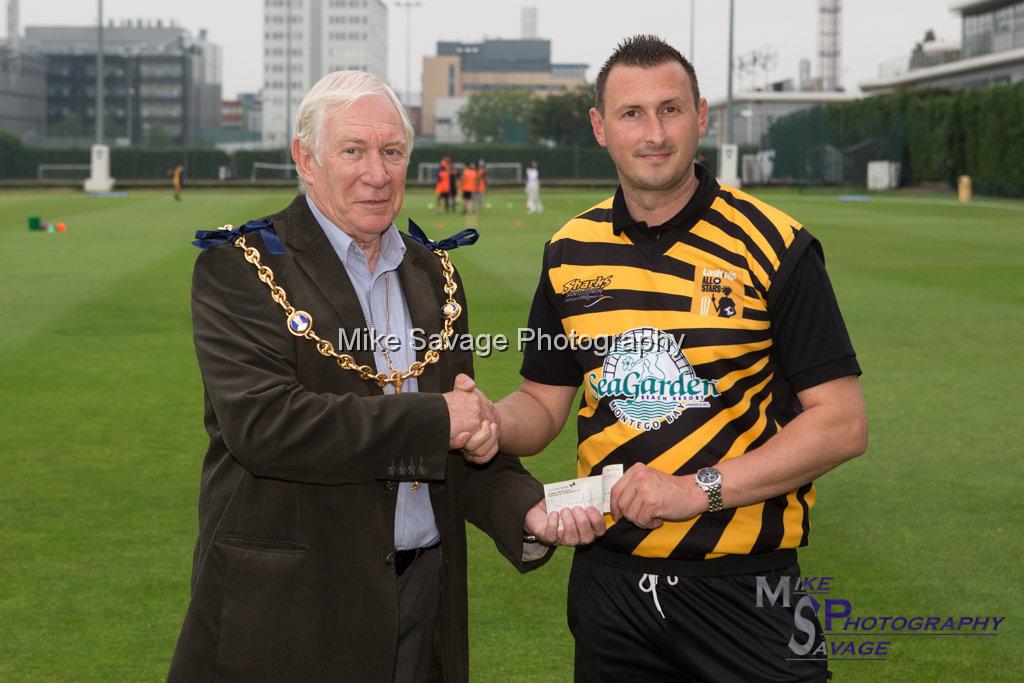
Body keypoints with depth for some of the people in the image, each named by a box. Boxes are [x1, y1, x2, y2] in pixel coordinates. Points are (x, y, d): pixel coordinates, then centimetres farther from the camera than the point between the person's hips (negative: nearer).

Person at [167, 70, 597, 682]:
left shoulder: (434, 276, 11)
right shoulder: (239, 269, -8)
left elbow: (467, 435, 12)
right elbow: (262, 424, -22)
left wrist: (527, 511, -8)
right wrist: (435, 420, -17)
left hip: (424, 596, 5)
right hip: (288, 606, -5)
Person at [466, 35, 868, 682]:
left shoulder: (774, 247, -8)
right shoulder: (570, 252, 5)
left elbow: (842, 423, -10)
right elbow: (546, 401, 13)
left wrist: (699, 488, -18)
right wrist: (492, 422, -10)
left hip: (740, 581, -4)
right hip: (608, 574, 4)